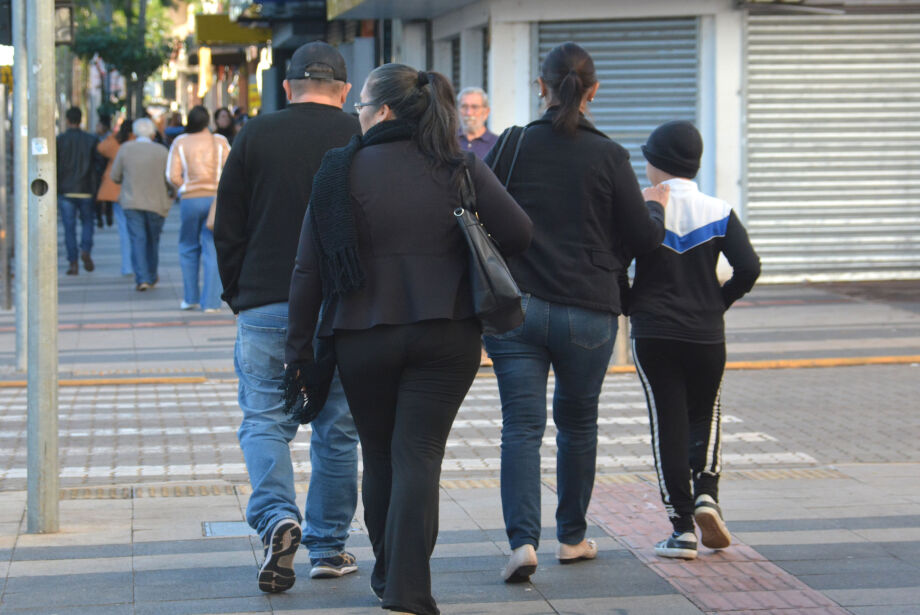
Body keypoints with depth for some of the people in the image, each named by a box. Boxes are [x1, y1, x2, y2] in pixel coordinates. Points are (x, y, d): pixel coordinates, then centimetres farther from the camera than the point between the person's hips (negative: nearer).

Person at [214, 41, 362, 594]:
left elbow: (227, 230, 5)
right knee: (337, 428, 10)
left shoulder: (254, 137, 2)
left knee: (264, 419, 6)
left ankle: (277, 516, -18)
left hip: (266, 305, 0)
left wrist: (239, 298, 14)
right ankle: (329, 547, 15)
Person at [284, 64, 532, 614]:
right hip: (448, 336, 0)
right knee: (419, 455, -2)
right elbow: (519, 234, -5)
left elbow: (309, 269, -3)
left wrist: (300, 347, 4)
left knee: (380, 456, 16)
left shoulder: (343, 171, -4)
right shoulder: (462, 168, -1)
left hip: (363, 337, 0)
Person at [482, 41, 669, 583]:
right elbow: (644, 238, 0)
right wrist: (656, 207, 21)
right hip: (588, 313, 0)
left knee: (522, 426, 1)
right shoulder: (608, 156, -5)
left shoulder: (511, 146, -2)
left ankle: (523, 540, -15)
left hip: (515, 308, 0)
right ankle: (573, 536, 29)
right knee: (578, 422, 18)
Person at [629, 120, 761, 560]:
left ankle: (682, 527, 0)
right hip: (706, 333, 2)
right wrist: (720, 302, 6)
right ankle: (706, 492, -5)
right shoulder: (718, 212, 0)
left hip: (652, 332, -2)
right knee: (706, 415, 19)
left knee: (667, 423, 3)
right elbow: (749, 267, -8)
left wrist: (630, 305, 6)